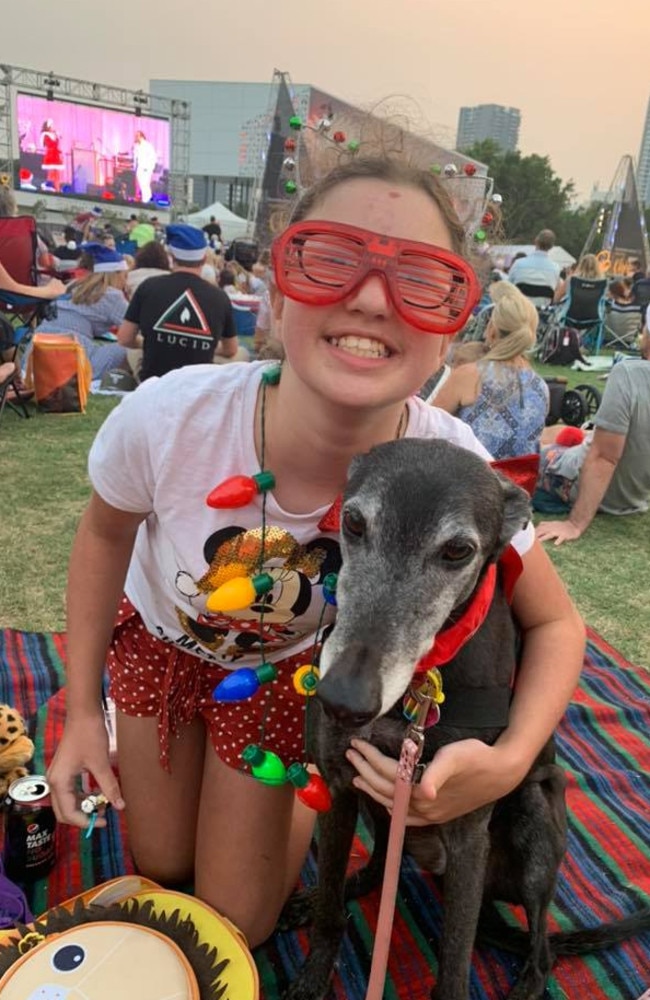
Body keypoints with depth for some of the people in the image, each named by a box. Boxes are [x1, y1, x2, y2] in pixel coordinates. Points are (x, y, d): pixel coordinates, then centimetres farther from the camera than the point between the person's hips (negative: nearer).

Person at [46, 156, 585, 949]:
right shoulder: (165, 418, -36)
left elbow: (554, 625, -17)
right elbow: (106, 533, -12)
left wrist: (509, 763, -35)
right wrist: (81, 709, -6)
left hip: (294, 672, 0)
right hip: (160, 638, 1)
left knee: (235, 928, 12)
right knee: (158, 875, 20)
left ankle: (284, 801, 39)